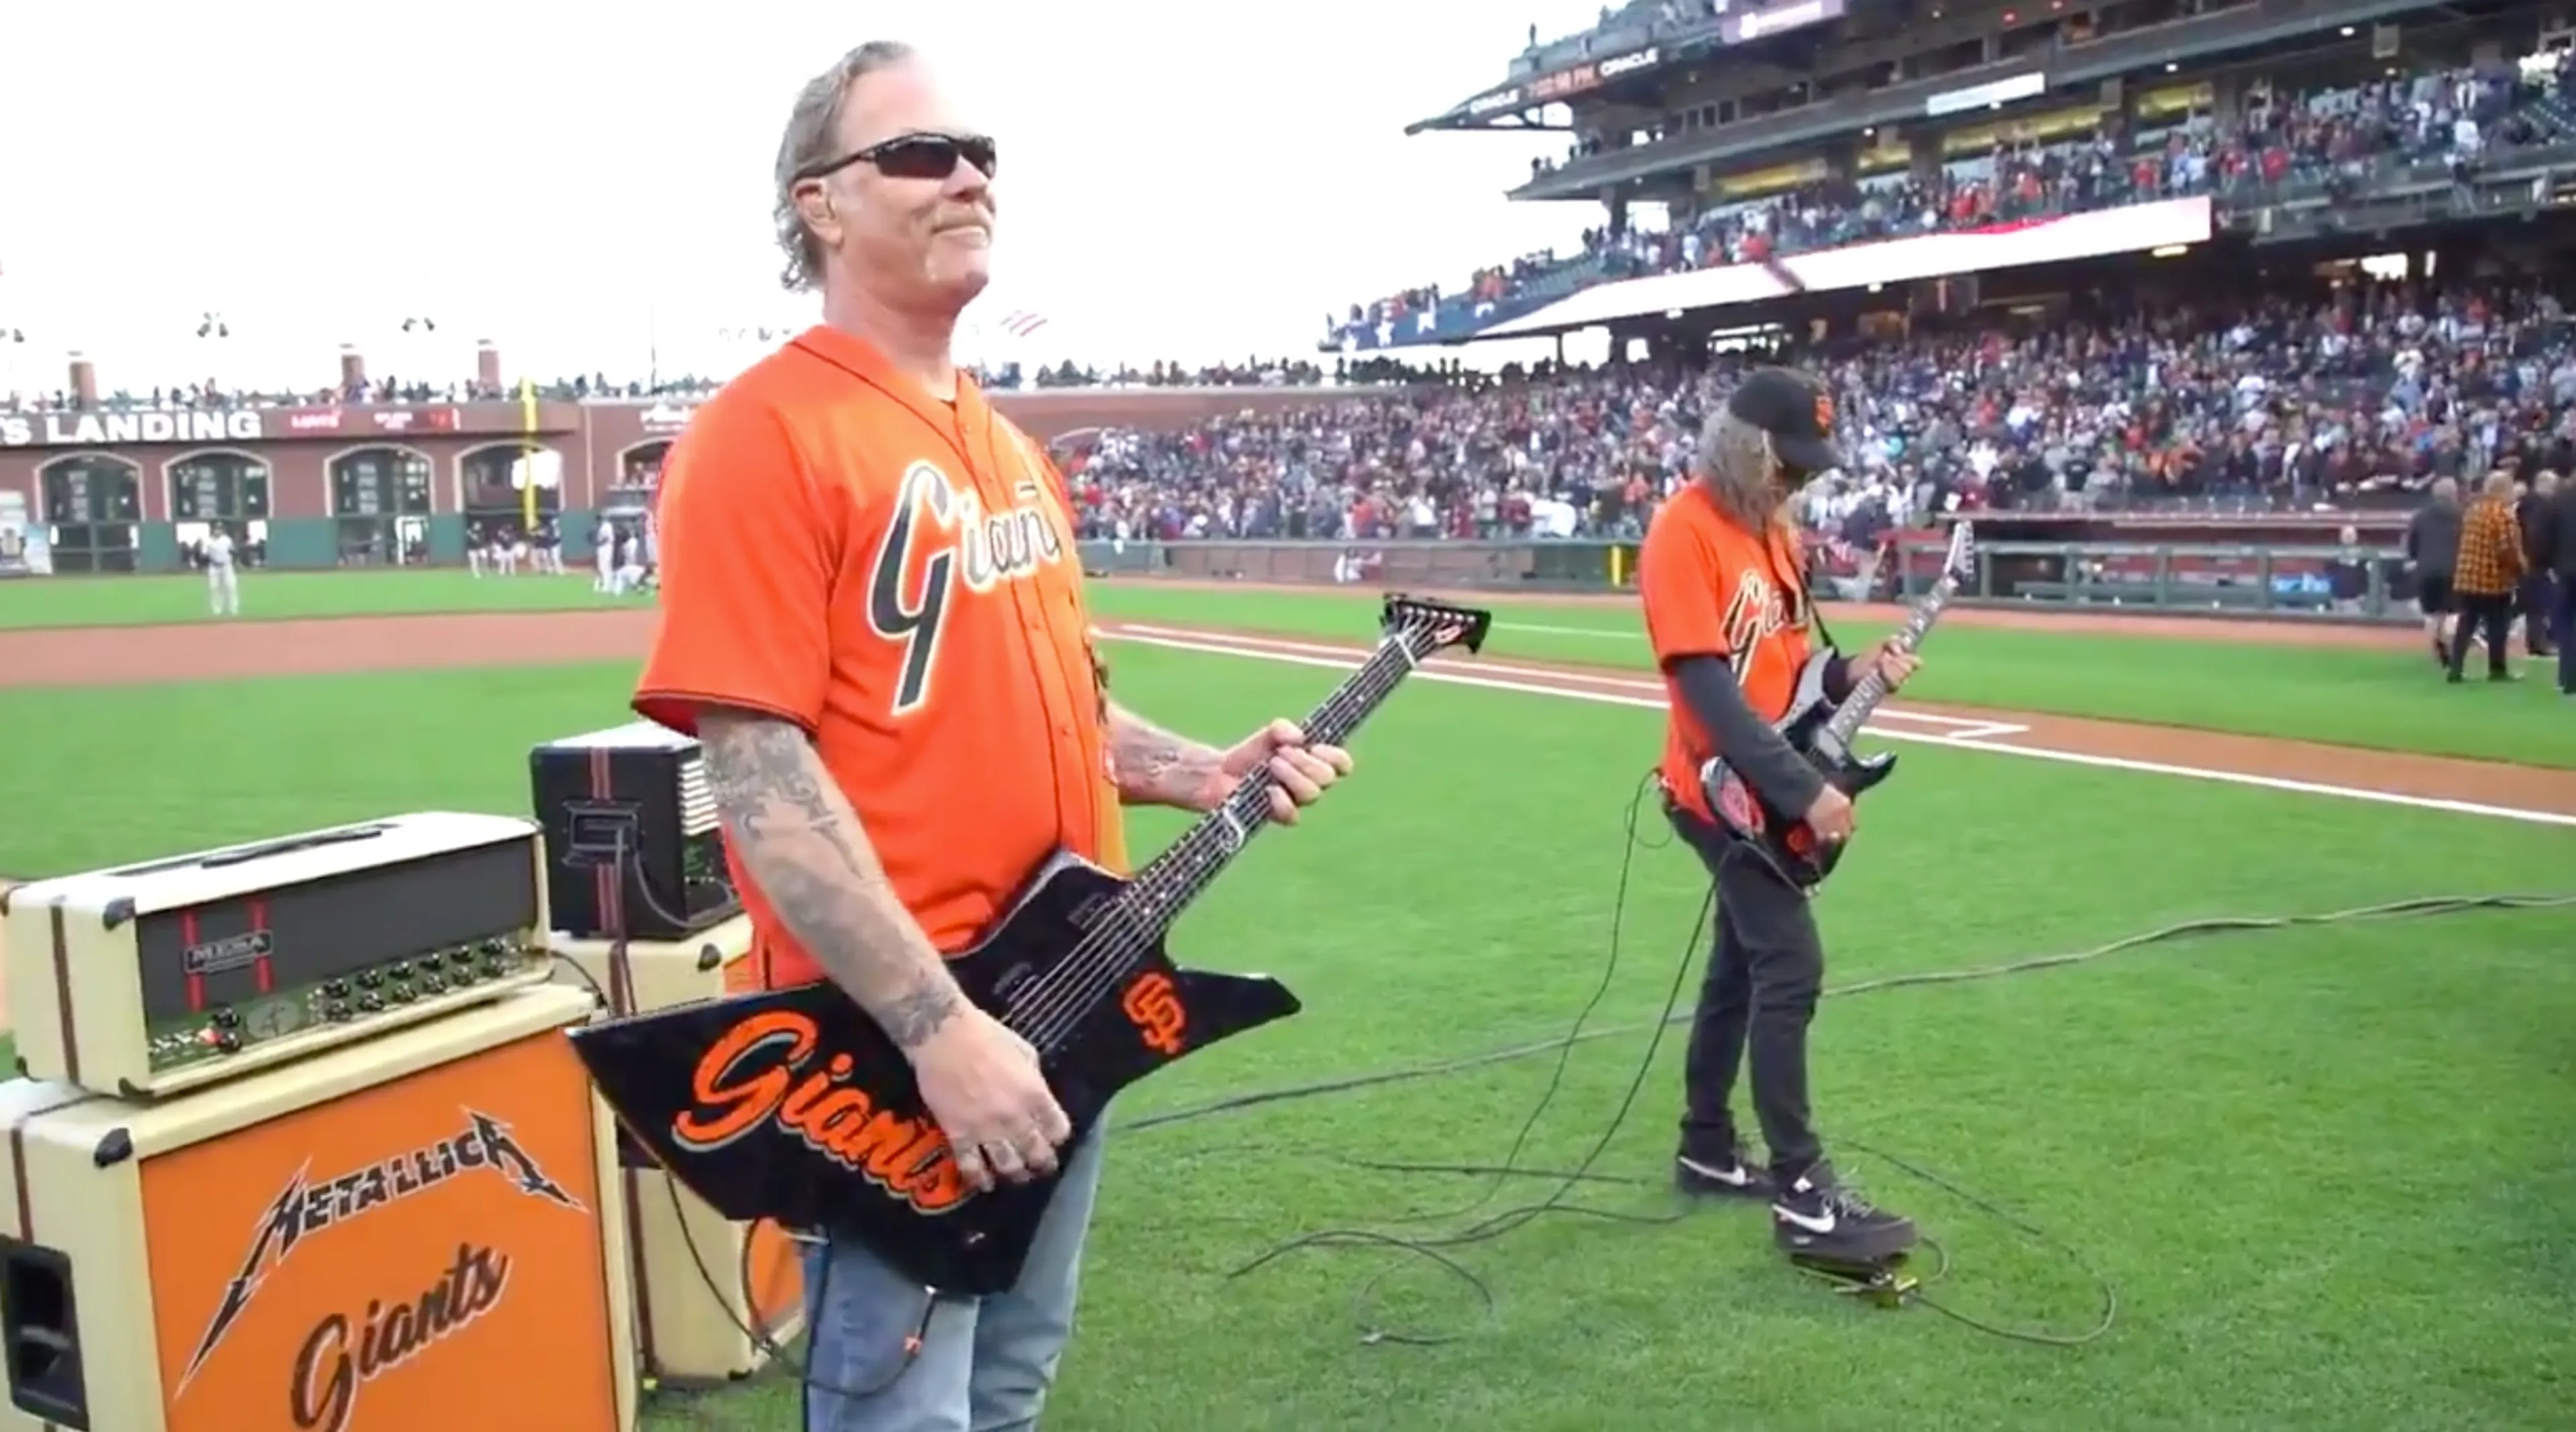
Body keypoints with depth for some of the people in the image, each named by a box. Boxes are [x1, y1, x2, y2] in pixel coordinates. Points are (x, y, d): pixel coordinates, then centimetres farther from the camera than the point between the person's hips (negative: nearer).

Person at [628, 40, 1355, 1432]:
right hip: (893, 1040, -8)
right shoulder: (763, 431, -13)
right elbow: (758, 768, -20)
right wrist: (937, 1026, -23)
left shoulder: (1006, 445, 13)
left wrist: (1203, 773, 4)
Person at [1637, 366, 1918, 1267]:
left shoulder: (1774, 528, 11)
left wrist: (1849, 677, -4)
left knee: (1741, 967, 16)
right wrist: (1803, 789, -27)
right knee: (1791, 970, -11)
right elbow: (1708, 686, -24)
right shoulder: (1685, 531, -17)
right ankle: (1804, 1198, -5)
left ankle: (1707, 1151, 29)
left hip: (1768, 794, 9)